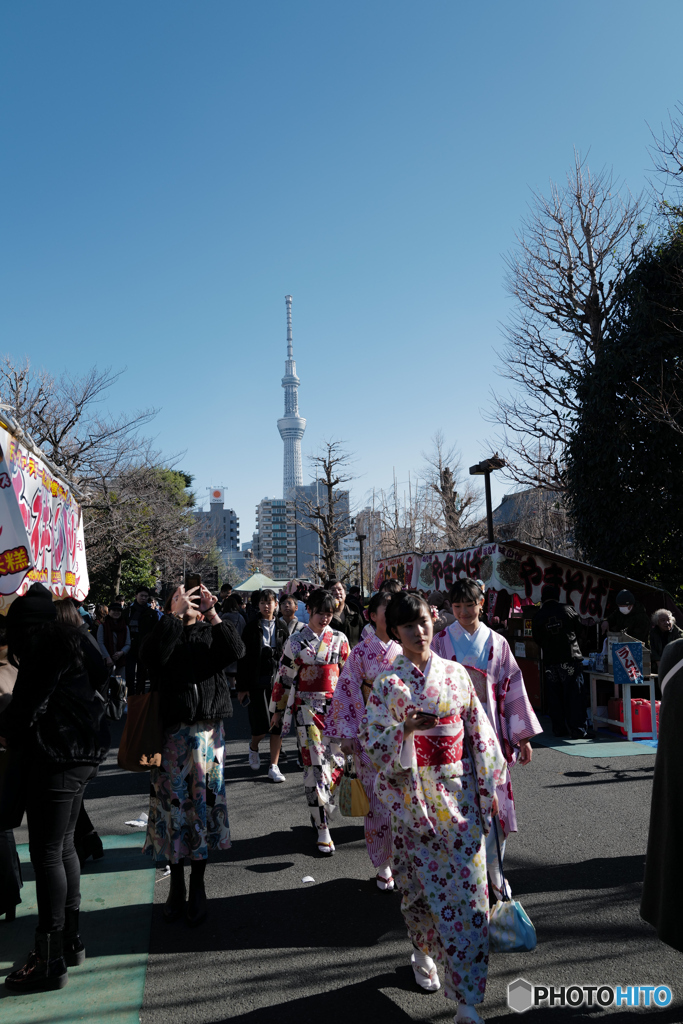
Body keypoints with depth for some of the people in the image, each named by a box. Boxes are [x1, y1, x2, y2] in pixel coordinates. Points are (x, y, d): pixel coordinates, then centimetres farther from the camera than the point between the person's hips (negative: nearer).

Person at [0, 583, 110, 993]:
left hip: (57, 755, -9)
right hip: (82, 750, 9)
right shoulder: (71, 639, 12)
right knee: (63, 846, 17)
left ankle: (52, 961, 8)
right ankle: (71, 941, 29)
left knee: (47, 853, -1)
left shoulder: (45, 646, -14)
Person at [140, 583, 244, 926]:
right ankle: (176, 885, 25)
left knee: (203, 803, 7)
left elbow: (237, 651, -13)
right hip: (171, 731, -1)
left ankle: (198, 887, 24)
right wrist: (175, 615, -20)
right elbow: (152, 656, -22)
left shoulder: (210, 633, 5)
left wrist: (213, 614, -14)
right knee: (173, 802, 7)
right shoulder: (164, 632, 0)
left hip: (207, 731, 1)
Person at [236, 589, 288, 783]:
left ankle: (274, 767, 10)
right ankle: (253, 746, 29)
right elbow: (243, 658, -2)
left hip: (277, 681, 2)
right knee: (262, 724, -5)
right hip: (257, 682, -2)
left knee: (278, 724, 1)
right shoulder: (251, 627, 0)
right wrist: (242, 687, -6)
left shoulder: (281, 629, 7)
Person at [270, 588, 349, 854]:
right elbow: (284, 677, 6)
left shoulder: (340, 639, 6)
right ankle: (321, 828, 1)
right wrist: (278, 710, 9)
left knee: (337, 761, 0)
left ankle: (319, 806, 25)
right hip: (308, 708, -2)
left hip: (336, 707, 3)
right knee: (315, 765, -6)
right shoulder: (295, 641, 1)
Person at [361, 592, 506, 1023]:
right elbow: (373, 742, -8)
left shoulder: (456, 673, 2)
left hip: (459, 795, 2)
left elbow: (480, 733, 6)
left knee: (467, 887, 0)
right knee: (422, 883, 11)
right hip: (414, 800, -1)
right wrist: (406, 728, -26)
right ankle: (423, 953, 41)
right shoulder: (387, 683, -4)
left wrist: (488, 790, 5)